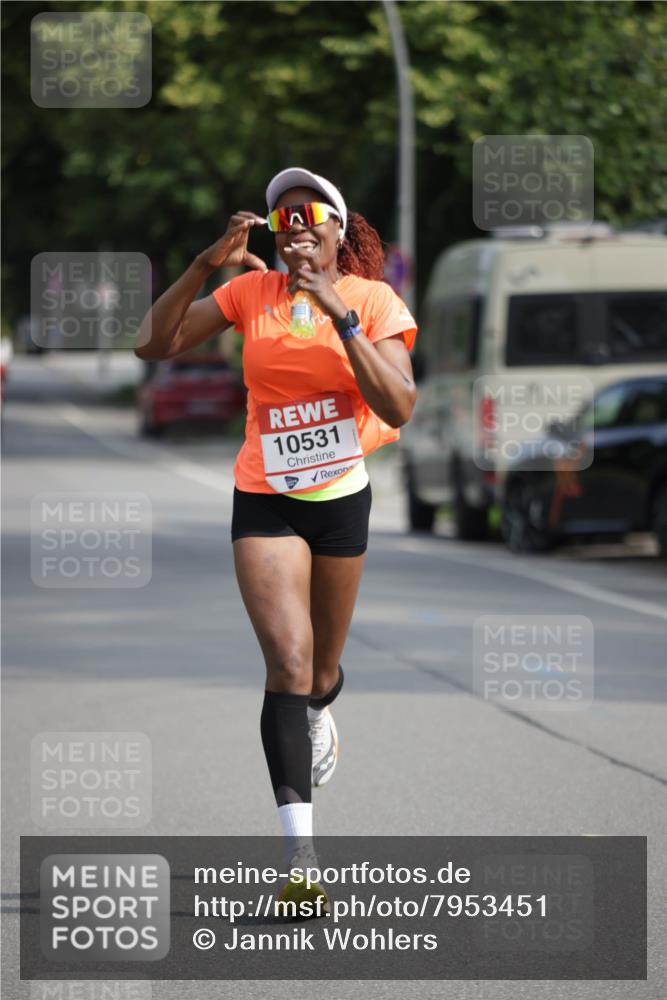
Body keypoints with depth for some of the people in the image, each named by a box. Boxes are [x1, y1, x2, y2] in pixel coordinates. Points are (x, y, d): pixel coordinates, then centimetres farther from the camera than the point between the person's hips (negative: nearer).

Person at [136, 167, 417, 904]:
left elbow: (398, 409, -20)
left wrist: (337, 311, -27)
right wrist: (206, 264, -17)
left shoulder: (372, 299, -8)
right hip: (265, 501, -1)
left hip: (342, 497, 1)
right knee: (288, 661, -19)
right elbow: (156, 345, -6)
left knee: (321, 669, 18)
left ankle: (317, 719, 58)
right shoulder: (250, 292, -2)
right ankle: (299, 850, -23)